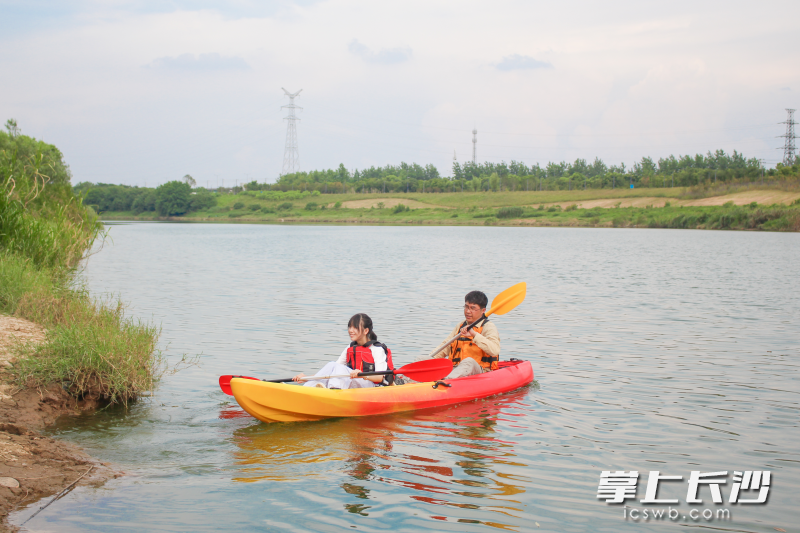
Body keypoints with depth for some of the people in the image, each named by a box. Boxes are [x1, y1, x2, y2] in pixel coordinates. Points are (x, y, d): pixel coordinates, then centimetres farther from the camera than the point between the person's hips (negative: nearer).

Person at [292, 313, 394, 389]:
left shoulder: (377, 349, -1)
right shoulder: (350, 349, 19)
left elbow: (380, 377, -14)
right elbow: (334, 367, 16)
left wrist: (364, 375, -36)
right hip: (351, 386, 6)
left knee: (340, 368, -28)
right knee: (332, 365, -16)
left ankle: (335, 389, -61)